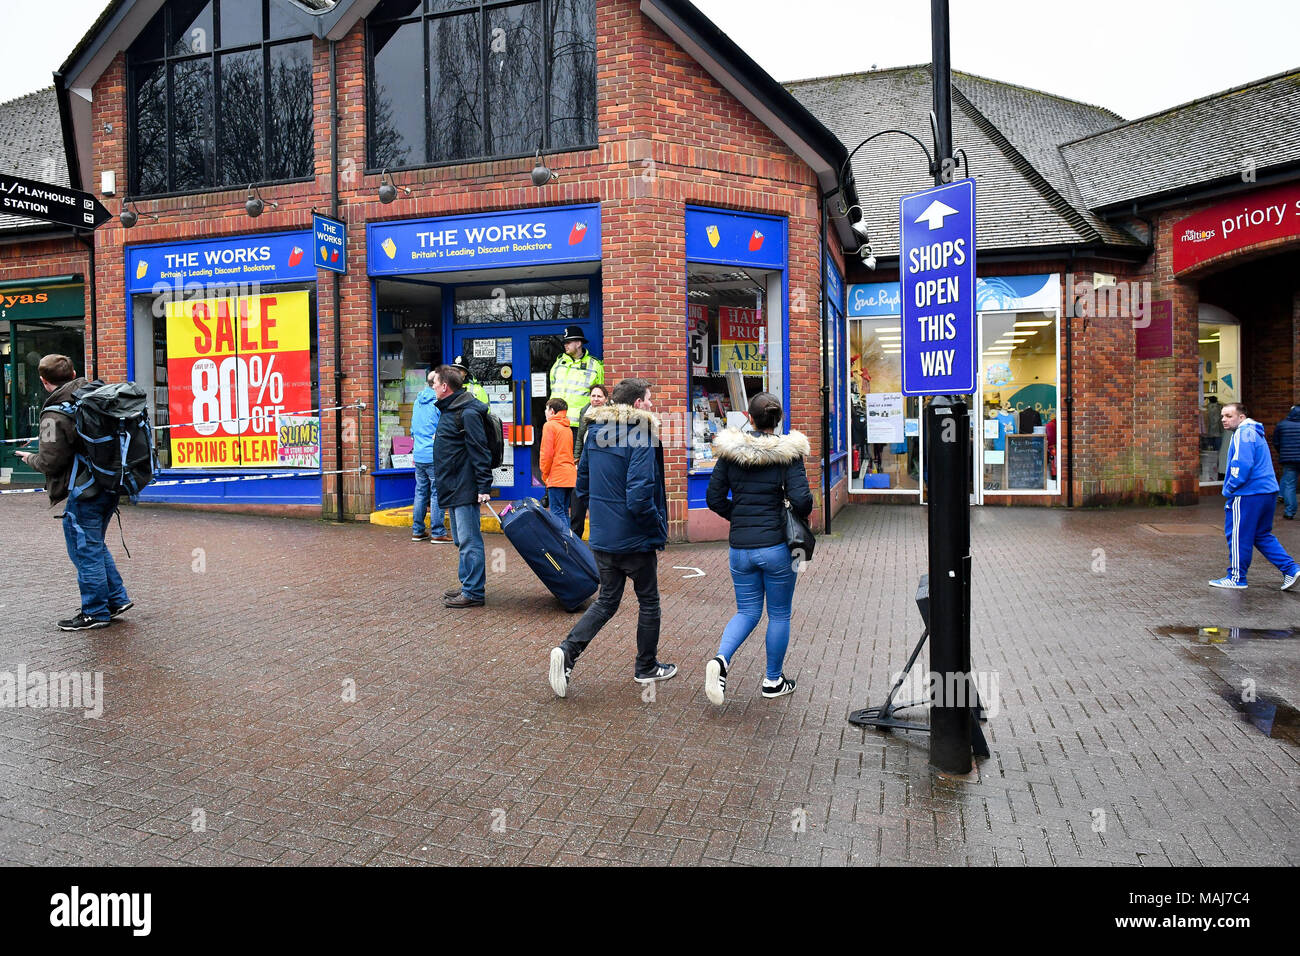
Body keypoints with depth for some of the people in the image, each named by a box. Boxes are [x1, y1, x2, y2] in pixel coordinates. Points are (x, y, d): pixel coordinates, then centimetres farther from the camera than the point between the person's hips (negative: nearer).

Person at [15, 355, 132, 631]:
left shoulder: (54, 414, -15)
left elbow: (50, 462, -13)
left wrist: (30, 458, 8)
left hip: (84, 491, -8)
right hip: (110, 484, 8)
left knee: (85, 550, 3)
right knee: (95, 545, 21)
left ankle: (95, 613, 12)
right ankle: (116, 599, 23)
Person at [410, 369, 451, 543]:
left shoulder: (418, 401, 13)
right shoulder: (439, 402, -10)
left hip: (418, 456, 7)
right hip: (435, 457, -7)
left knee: (420, 492, 12)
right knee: (437, 493, -2)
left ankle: (417, 531, 17)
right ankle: (438, 533, 0)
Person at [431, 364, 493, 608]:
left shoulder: (468, 413, -17)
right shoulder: (449, 409, 15)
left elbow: (480, 452, -21)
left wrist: (484, 487, -23)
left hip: (465, 490, -11)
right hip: (452, 488, 11)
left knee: (469, 540, -7)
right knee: (461, 539, 17)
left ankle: (474, 592, -3)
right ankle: (468, 583, 27)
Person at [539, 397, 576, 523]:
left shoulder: (550, 425, -5)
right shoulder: (567, 428, 19)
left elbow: (547, 453, -11)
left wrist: (544, 475, -1)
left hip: (557, 477, -8)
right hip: (570, 476, 8)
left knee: (557, 513, -7)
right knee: (564, 513, 13)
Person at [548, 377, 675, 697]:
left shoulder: (596, 431, 5)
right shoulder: (640, 436, -19)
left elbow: (582, 481, 13)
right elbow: (639, 496, -27)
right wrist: (658, 525, -11)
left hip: (602, 536, 7)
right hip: (634, 539, -7)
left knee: (607, 600, 18)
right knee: (649, 602, 14)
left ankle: (567, 651, 1)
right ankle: (646, 668, 27)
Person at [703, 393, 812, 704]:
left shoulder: (729, 451, 0)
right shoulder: (788, 452, -9)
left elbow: (714, 498, 2)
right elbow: (801, 499, -18)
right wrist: (802, 514, 4)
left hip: (739, 547, 3)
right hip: (776, 546, -3)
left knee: (747, 611, 17)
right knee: (779, 614, 15)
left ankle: (721, 660, -8)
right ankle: (773, 681, 26)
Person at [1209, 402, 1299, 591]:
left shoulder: (1243, 434, -13)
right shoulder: (1254, 433, 20)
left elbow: (1242, 465, -22)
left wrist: (1229, 489, -12)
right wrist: (1231, 489, 21)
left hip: (1248, 494, -10)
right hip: (1268, 492, 10)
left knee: (1238, 536, -1)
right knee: (1262, 535, 17)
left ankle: (1236, 578, 7)